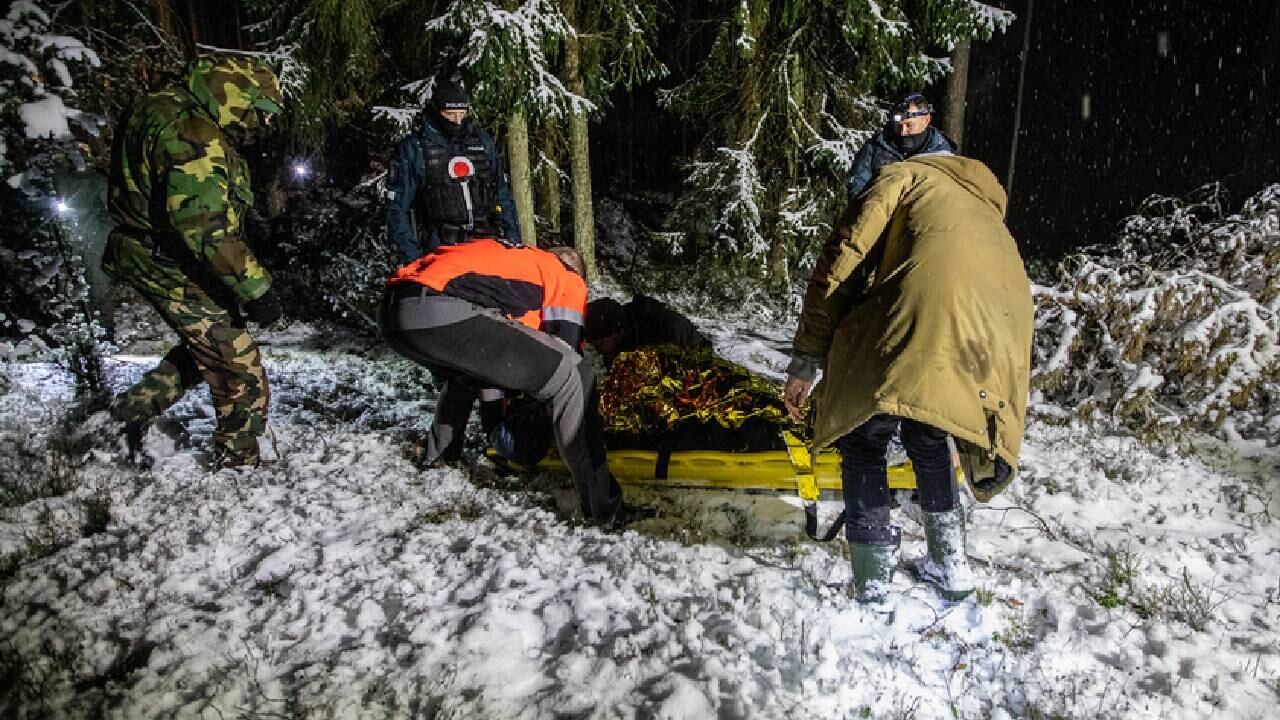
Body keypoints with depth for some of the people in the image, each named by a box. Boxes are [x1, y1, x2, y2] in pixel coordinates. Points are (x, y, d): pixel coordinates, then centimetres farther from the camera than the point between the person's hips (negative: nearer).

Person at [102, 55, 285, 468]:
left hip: (158, 263, 10)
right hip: (177, 272, -10)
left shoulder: (172, 113, 12)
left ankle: (133, 409, 28)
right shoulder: (195, 135, -23)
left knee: (208, 346, 25)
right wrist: (255, 289, -28)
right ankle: (238, 464, 9)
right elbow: (206, 228, -31)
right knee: (241, 373, -2)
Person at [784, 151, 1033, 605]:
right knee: (928, 440, 32)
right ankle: (950, 568, 39)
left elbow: (840, 259, 10)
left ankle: (873, 590, 18)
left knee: (862, 443, 18)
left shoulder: (907, 174, 25)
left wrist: (805, 361, 10)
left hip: (925, 322, -6)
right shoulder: (988, 213, 42)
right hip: (1001, 347, 6)